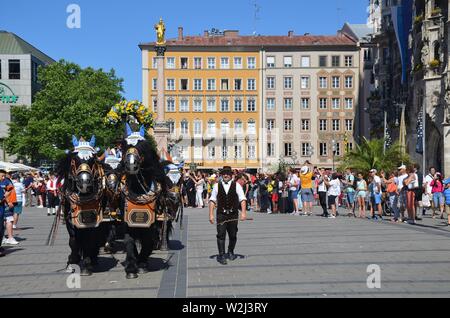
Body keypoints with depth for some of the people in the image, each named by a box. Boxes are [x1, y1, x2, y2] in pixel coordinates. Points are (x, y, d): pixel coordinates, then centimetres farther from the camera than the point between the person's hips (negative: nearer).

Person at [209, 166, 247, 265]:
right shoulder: (217, 186, 4)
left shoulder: (236, 185, 2)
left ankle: (231, 252, 33)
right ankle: (221, 255, 2)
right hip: (221, 214, -1)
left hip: (233, 214, 1)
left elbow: (242, 199, -3)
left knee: (233, 235, 11)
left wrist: (243, 212, -14)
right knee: (221, 235, -6)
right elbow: (212, 200, 3)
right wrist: (211, 214, -4)